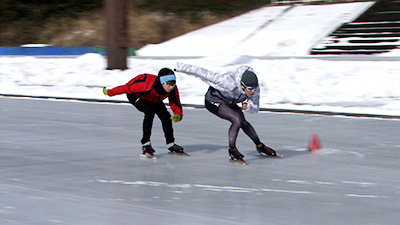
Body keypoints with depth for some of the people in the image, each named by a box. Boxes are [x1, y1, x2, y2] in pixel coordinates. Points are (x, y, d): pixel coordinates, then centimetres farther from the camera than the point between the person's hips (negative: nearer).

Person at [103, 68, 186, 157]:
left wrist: (178, 115, -36)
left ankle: (170, 144, 10)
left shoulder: (173, 89, -28)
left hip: (153, 99, 6)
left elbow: (176, 105, -14)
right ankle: (145, 144, -20)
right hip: (135, 95, -6)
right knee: (149, 112, -29)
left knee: (165, 116, -8)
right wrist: (109, 92, -20)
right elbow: (127, 88, -32)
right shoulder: (148, 85, -44)